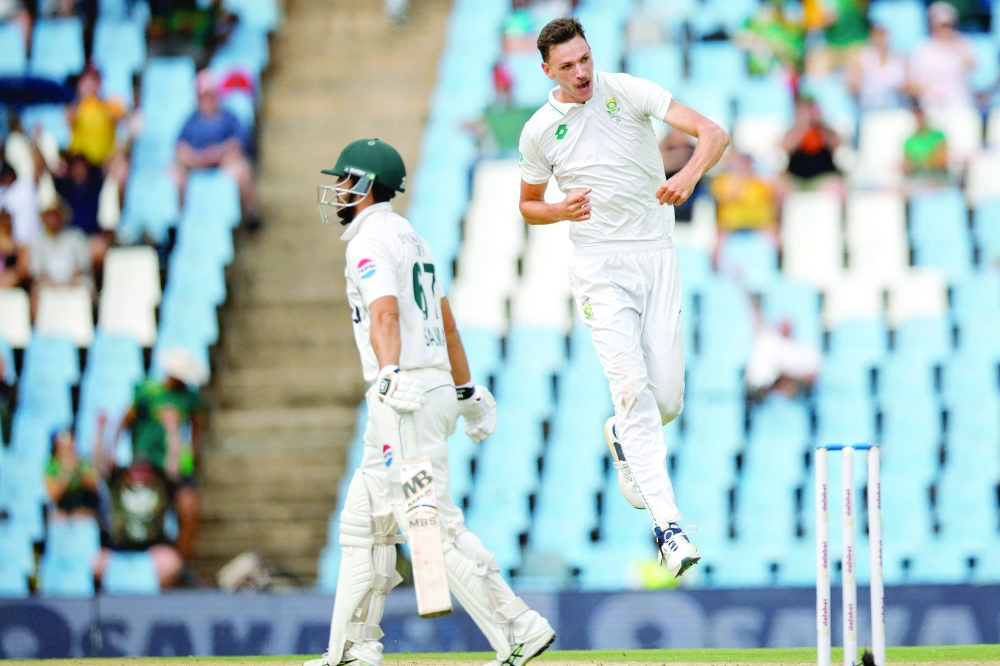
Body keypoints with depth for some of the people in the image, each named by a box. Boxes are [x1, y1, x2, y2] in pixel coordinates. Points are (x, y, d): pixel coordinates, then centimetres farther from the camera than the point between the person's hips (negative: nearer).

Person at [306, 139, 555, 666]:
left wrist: (391, 374, -40)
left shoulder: (370, 240, -9)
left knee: (432, 523, -13)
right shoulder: (410, 237, 22)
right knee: (363, 522, 15)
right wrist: (467, 392, 31)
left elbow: (385, 312, -26)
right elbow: (446, 323, 26)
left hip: (408, 392, -10)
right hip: (436, 387, 10)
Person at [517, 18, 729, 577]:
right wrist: (562, 211, -7)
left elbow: (713, 133, -9)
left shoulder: (628, 91, -2)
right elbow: (528, 204, 16)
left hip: (657, 256, 1)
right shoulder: (541, 131, 1)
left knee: (668, 400, -1)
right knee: (633, 388, -17)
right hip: (600, 264, -1)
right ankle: (667, 523, -21)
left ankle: (624, 438, 36)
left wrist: (690, 174, -30)